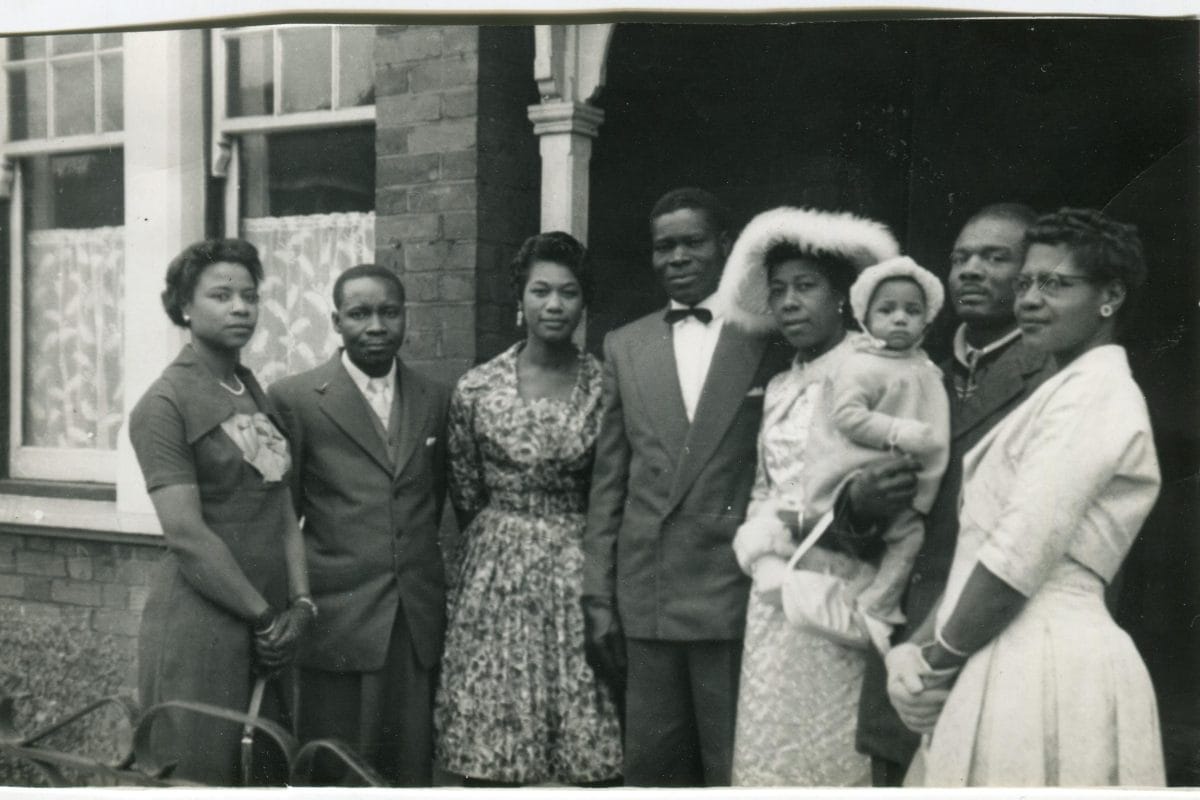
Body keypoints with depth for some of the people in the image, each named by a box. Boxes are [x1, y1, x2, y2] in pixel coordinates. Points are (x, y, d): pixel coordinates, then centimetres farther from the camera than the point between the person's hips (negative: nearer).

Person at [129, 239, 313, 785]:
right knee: (200, 776, 4)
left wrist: (300, 604, -4)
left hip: (269, 628, 7)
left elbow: (282, 508, 8)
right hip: (200, 628, -6)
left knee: (269, 772, 13)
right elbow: (186, 536, -15)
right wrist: (265, 617, -11)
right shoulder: (165, 403, -9)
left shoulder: (260, 396, 13)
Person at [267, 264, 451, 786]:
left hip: (418, 621, 4)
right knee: (334, 777, 5)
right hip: (337, 620, -3)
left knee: (413, 771, 10)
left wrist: (420, 565, 12)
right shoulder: (294, 399, -4)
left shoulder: (435, 400, 8)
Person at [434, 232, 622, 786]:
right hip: (496, 571, 0)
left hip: (582, 571, 0)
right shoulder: (476, 388, -2)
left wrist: (571, 544, 12)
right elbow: (465, 494, 10)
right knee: (488, 743, 3)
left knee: (591, 747, 2)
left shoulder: (606, 386, -2)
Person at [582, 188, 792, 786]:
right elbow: (608, 481, 10)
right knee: (651, 770, 12)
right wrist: (598, 598, 6)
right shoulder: (624, 346, 10)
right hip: (645, 600, 3)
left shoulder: (773, 340, 0)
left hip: (739, 597, -3)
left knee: (738, 773, 6)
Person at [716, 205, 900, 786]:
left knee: (838, 757, -1)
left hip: (845, 600, -6)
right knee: (768, 751, 10)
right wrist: (773, 571, 0)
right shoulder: (778, 389, 14)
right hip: (777, 602, 6)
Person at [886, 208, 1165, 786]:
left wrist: (939, 656, -6)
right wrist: (917, 645, 3)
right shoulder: (1060, 393, 19)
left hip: (1044, 665, -9)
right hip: (1007, 666, 9)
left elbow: (1021, 554, -19)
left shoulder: (1094, 389, -10)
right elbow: (981, 546, 15)